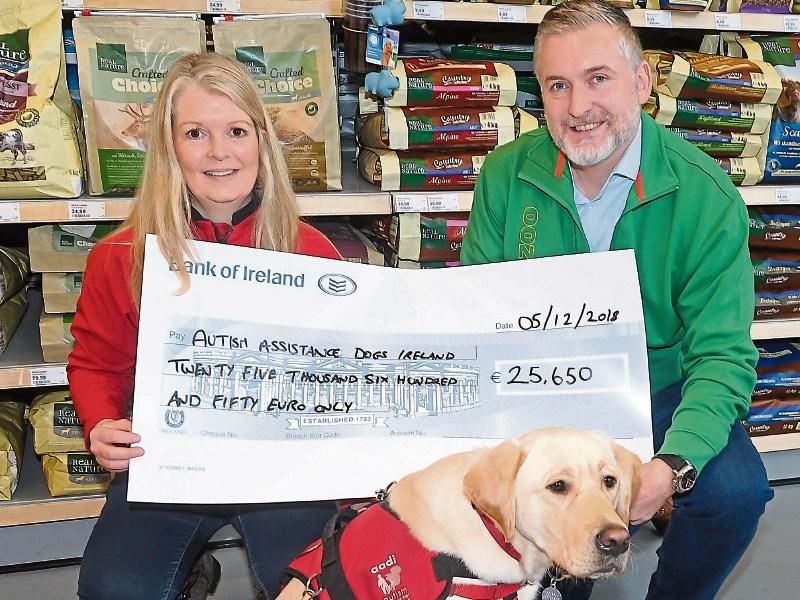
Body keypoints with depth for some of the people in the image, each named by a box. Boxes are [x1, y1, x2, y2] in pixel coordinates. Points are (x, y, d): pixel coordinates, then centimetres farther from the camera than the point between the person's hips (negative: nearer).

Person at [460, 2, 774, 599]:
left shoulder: (707, 196, -14)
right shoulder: (506, 176, -7)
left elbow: (722, 354, -16)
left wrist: (672, 466, -34)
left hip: (660, 387, -1)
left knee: (736, 489, -27)